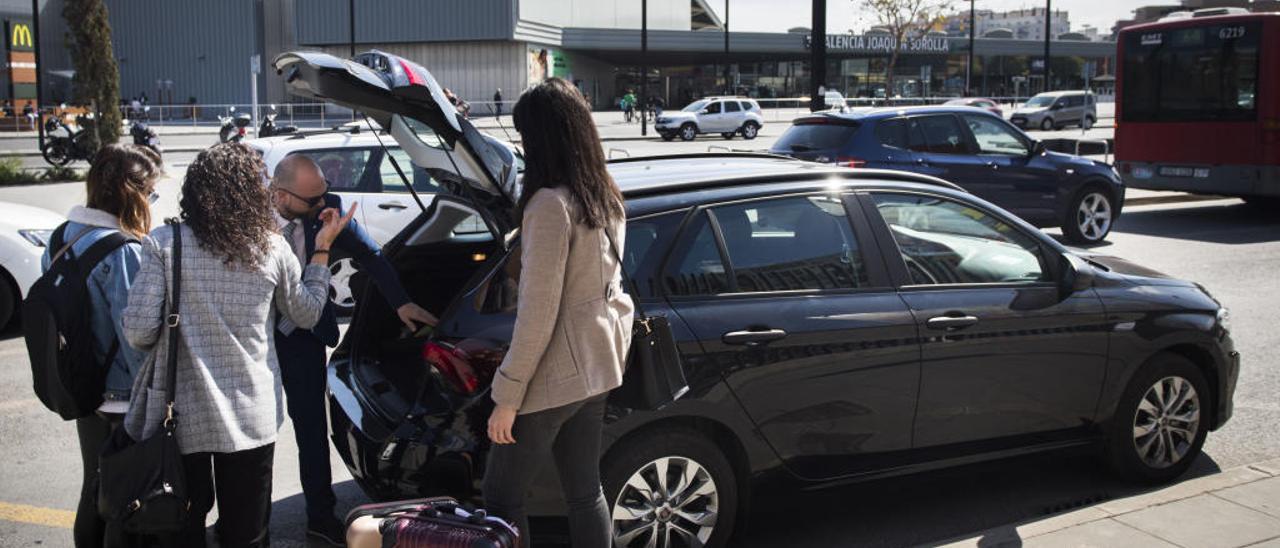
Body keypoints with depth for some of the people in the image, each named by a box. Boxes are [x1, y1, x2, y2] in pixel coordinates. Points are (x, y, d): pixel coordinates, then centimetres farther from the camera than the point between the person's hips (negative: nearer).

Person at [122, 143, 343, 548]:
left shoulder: (163, 245, -11)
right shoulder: (272, 248, -6)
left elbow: (138, 333, -14)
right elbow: (307, 314, 8)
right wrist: (322, 249, 14)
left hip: (185, 417, -1)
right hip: (252, 418, 1)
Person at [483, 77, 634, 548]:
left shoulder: (551, 204, -21)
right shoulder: (605, 197, 7)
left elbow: (538, 313, -22)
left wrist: (507, 397, -16)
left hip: (553, 375, -9)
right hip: (595, 367, 9)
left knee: (501, 498, 6)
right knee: (586, 493, 17)